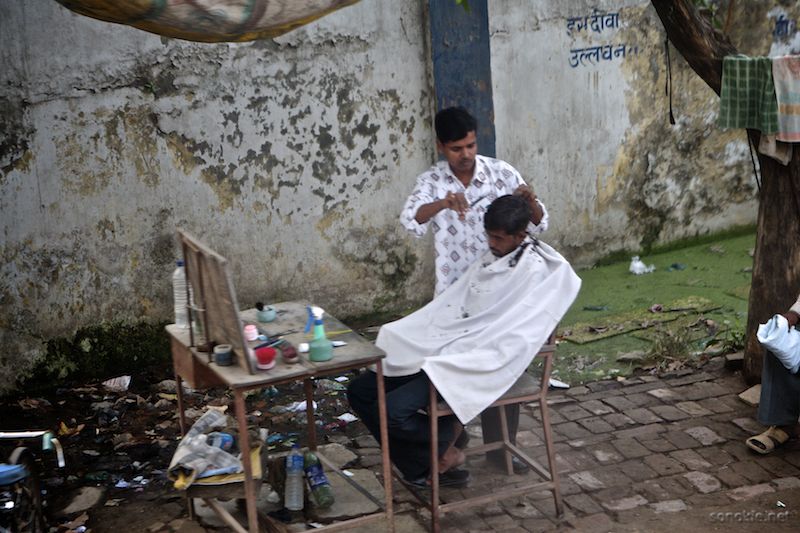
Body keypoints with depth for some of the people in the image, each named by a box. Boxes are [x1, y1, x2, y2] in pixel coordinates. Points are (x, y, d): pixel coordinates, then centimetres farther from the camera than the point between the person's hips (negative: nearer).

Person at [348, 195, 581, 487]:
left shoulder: (536, 272, -11)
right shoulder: (489, 259, 15)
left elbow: (514, 338, -18)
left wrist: (448, 363, -21)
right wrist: (395, 334, 3)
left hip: (477, 366, -9)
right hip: (442, 351, 9)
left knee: (393, 410, -25)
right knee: (359, 390, 2)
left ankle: (446, 446, 5)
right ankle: (424, 468, 5)